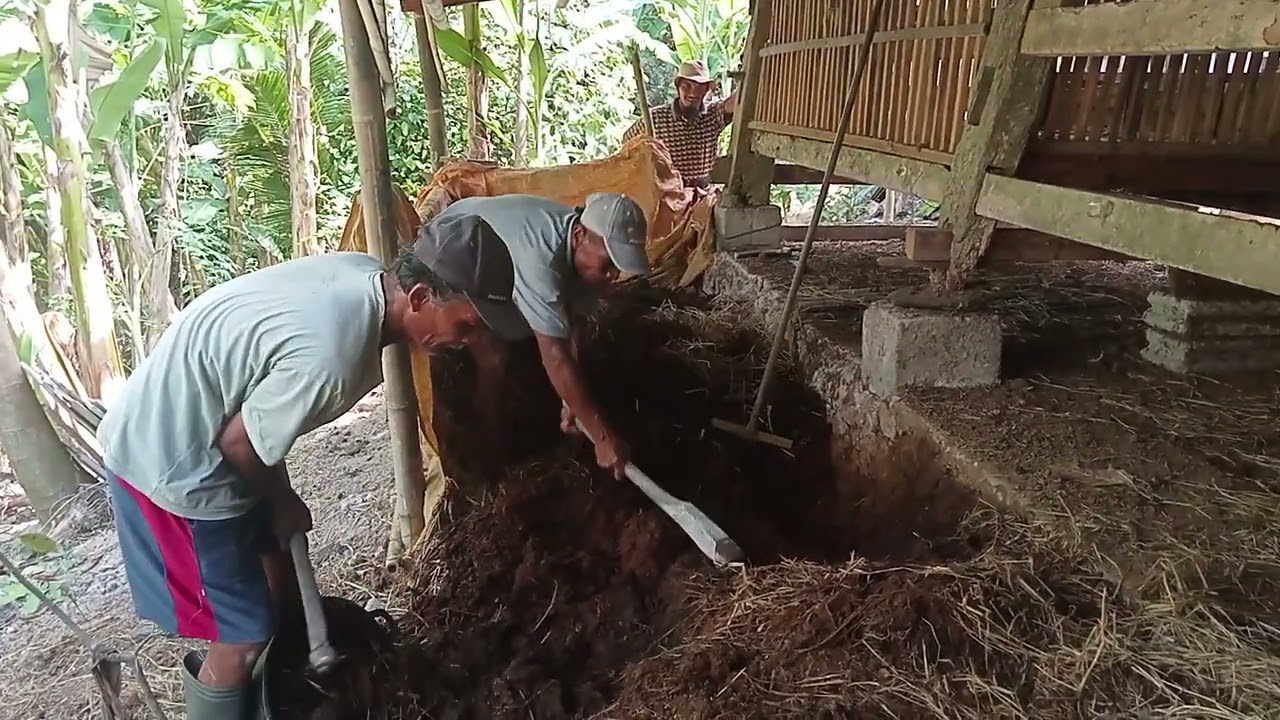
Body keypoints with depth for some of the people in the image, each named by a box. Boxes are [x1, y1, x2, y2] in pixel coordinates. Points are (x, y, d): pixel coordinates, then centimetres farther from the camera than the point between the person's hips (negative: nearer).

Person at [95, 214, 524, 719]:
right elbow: (241, 443, -22)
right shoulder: (329, 357, -36)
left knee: (277, 568, 23)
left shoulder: (365, 274, -7)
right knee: (243, 637, 0)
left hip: (194, 427, 10)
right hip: (170, 459, -9)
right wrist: (282, 502, -2)